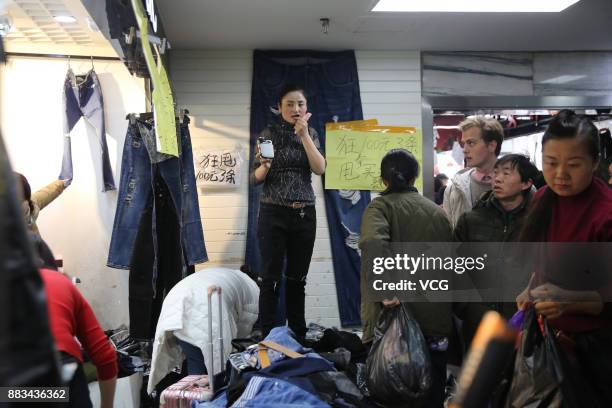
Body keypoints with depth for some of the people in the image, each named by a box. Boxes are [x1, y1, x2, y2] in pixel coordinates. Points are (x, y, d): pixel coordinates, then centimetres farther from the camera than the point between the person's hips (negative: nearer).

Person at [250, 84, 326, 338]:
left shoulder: (311, 134, 9)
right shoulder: (270, 133, -1)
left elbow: (320, 169, -7)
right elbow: (255, 179, -2)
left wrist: (304, 134, -11)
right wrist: (264, 166, -23)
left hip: (304, 214, 3)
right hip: (273, 213, -3)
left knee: (297, 278, 9)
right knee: (270, 278, -3)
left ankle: (298, 335, 19)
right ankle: (268, 337, 4)